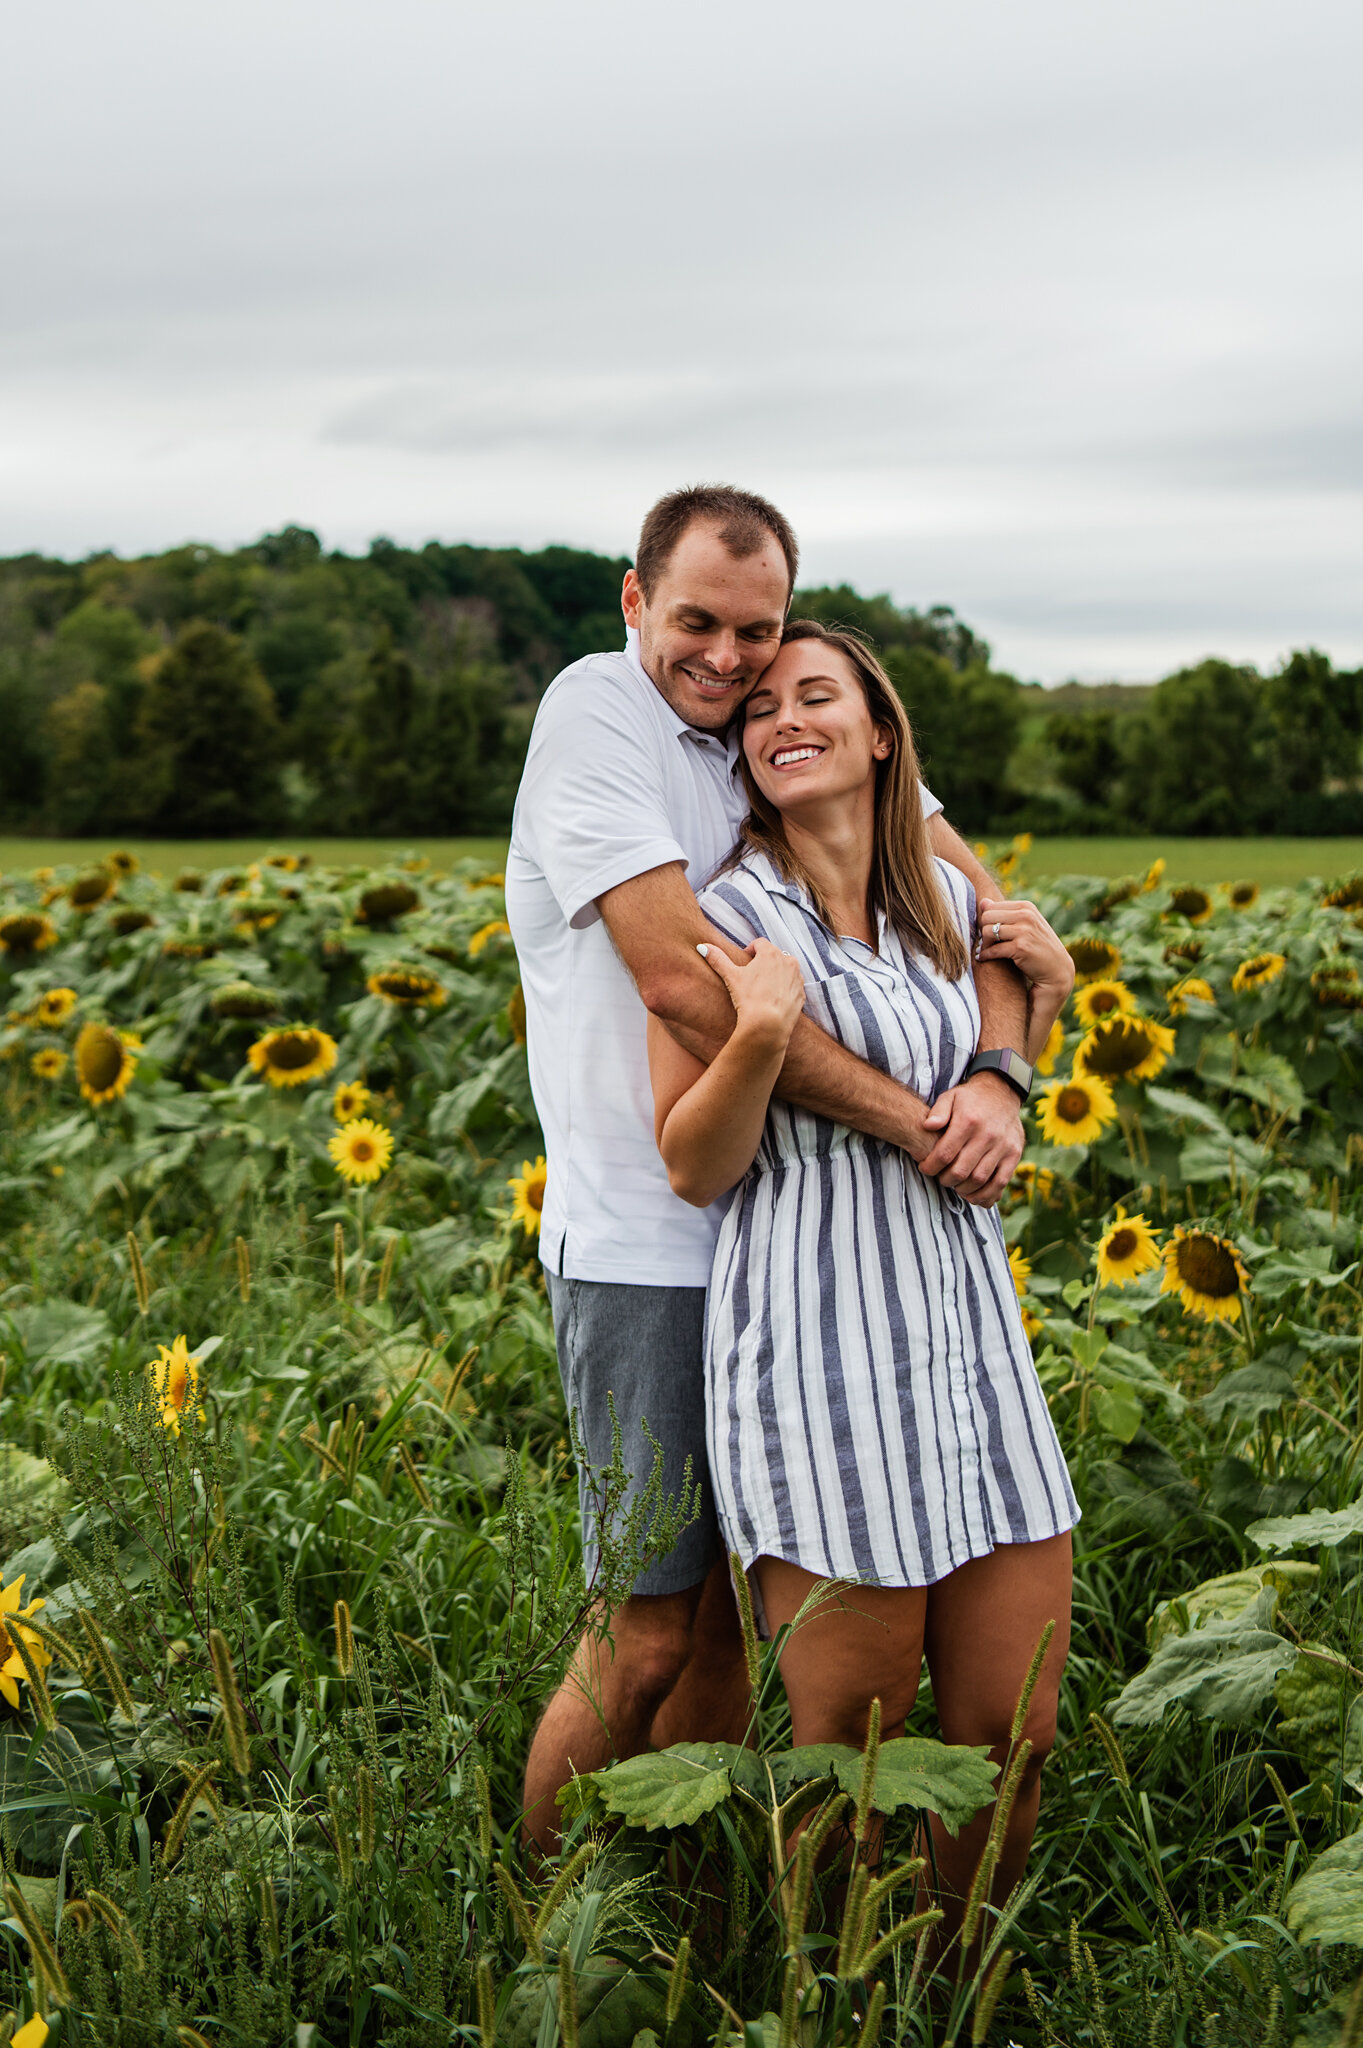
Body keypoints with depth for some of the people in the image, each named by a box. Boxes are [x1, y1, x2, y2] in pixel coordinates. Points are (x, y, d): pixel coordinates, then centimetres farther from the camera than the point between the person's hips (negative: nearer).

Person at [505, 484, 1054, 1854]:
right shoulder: (595, 710, -11)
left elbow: (972, 898, 2)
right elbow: (680, 979, -22)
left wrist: (998, 1074, -19)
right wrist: (912, 1121, -22)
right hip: (648, 1249, -6)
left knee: (736, 1608, 14)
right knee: (650, 1633, -2)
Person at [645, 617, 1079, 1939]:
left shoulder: (945, 901, 12)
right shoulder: (727, 913, -6)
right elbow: (694, 1169, -7)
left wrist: (1045, 992, 12)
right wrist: (762, 1035, -21)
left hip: (967, 1331, 6)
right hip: (822, 1353, -6)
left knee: (1013, 1734, 9)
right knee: (851, 1756, 3)